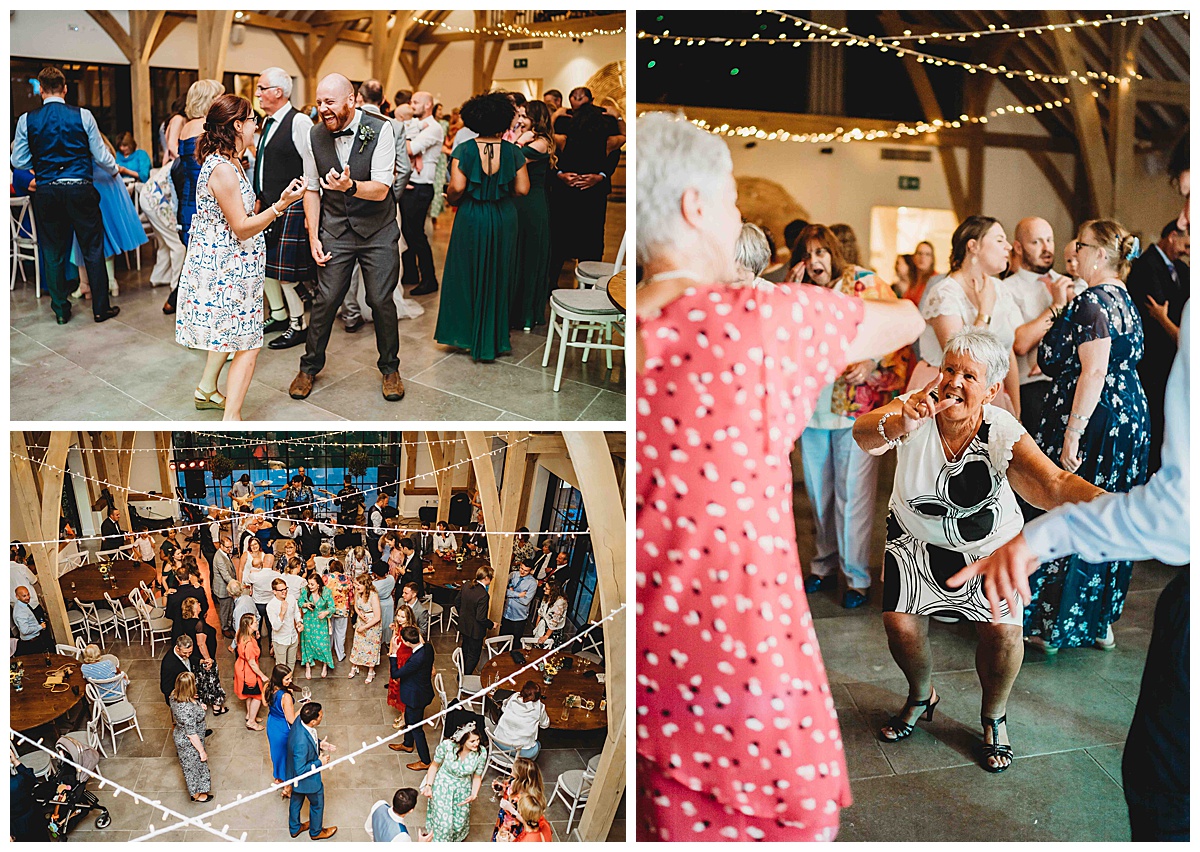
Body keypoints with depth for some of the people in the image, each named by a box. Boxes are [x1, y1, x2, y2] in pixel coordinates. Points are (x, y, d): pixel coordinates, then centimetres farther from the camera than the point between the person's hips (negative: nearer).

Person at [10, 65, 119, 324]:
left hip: (46, 192, 1)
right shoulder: (83, 116, -4)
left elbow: (18, 162, 5)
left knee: (52, 252, 11)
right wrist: (115, 169, 22)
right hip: (80, 189, -1)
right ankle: (101, 308, 9)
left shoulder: (27, 120, 0)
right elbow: (101, 156, 1)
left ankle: (61, 310, 17)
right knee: (93, 249, 6)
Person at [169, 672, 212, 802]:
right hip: (189, 743, -8)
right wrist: (202, 751, -17)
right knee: (193, 767, 20)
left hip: (180, 736, 8)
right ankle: (196, 794, 46)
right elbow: (192, 734, -31)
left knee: (192, 766, 32)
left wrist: (198, 707, 0)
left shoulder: (174, 696, -17)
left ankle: (196, 790, 58)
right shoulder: (187, 709, -42)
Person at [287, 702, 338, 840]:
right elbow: (300, 769, -32)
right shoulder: (301, 743, -45)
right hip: (308, 779, -7)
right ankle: (316, 832, 48)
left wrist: (319, 743, -8)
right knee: (317, 804, 22)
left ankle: (295, 828, 56)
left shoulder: (300, 721, -20)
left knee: (296, 801, 30)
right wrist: (319, 762, -21)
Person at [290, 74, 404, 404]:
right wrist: (313, 237, 1)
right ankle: (309, 367, 19)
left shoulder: (380, 129, -13)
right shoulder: (315, 136, -2)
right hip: (335, 230, 2)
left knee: (382, 301, 1)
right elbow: (311, 190, 6)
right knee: (325, 299, 1)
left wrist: (350, 186, -37)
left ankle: (390, 368, 20)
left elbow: (380, 190, -17)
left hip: (378, 230, -2)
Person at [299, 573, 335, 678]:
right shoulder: (305, 591, -11)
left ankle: (325, 665, 25)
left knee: (322, 642, 1)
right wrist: (305, 605, -17)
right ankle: (308, 666, 26)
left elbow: (332, 607, -11)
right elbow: (300, 603, 5)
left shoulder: (327, 592, -15)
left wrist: (326, 612, -32)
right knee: (308, 642, 8)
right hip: (308, 621, 2)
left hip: (321, 621, -2)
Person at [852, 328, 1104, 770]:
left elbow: (1053, 485, -40)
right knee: (900, 623, -9)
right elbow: (863, 433, -44)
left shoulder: (1002, 432, -26)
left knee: (1003, 629, -15)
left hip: (989, 543, -1)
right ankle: (921, 697, 26)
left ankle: (993, 717, 17)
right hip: (917, 538, 1)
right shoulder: (915, 408, -24)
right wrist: (897, 426, -69)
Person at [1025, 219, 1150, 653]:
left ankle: (1051, 625, 8)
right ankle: (1100, 623, 25)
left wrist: (1072, 434, -24)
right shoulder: (1123, 301, 13)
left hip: (1094, 423, -9)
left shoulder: (1092, 302, -17)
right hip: (1128, 421, 10)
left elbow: (1094, 373, -24)